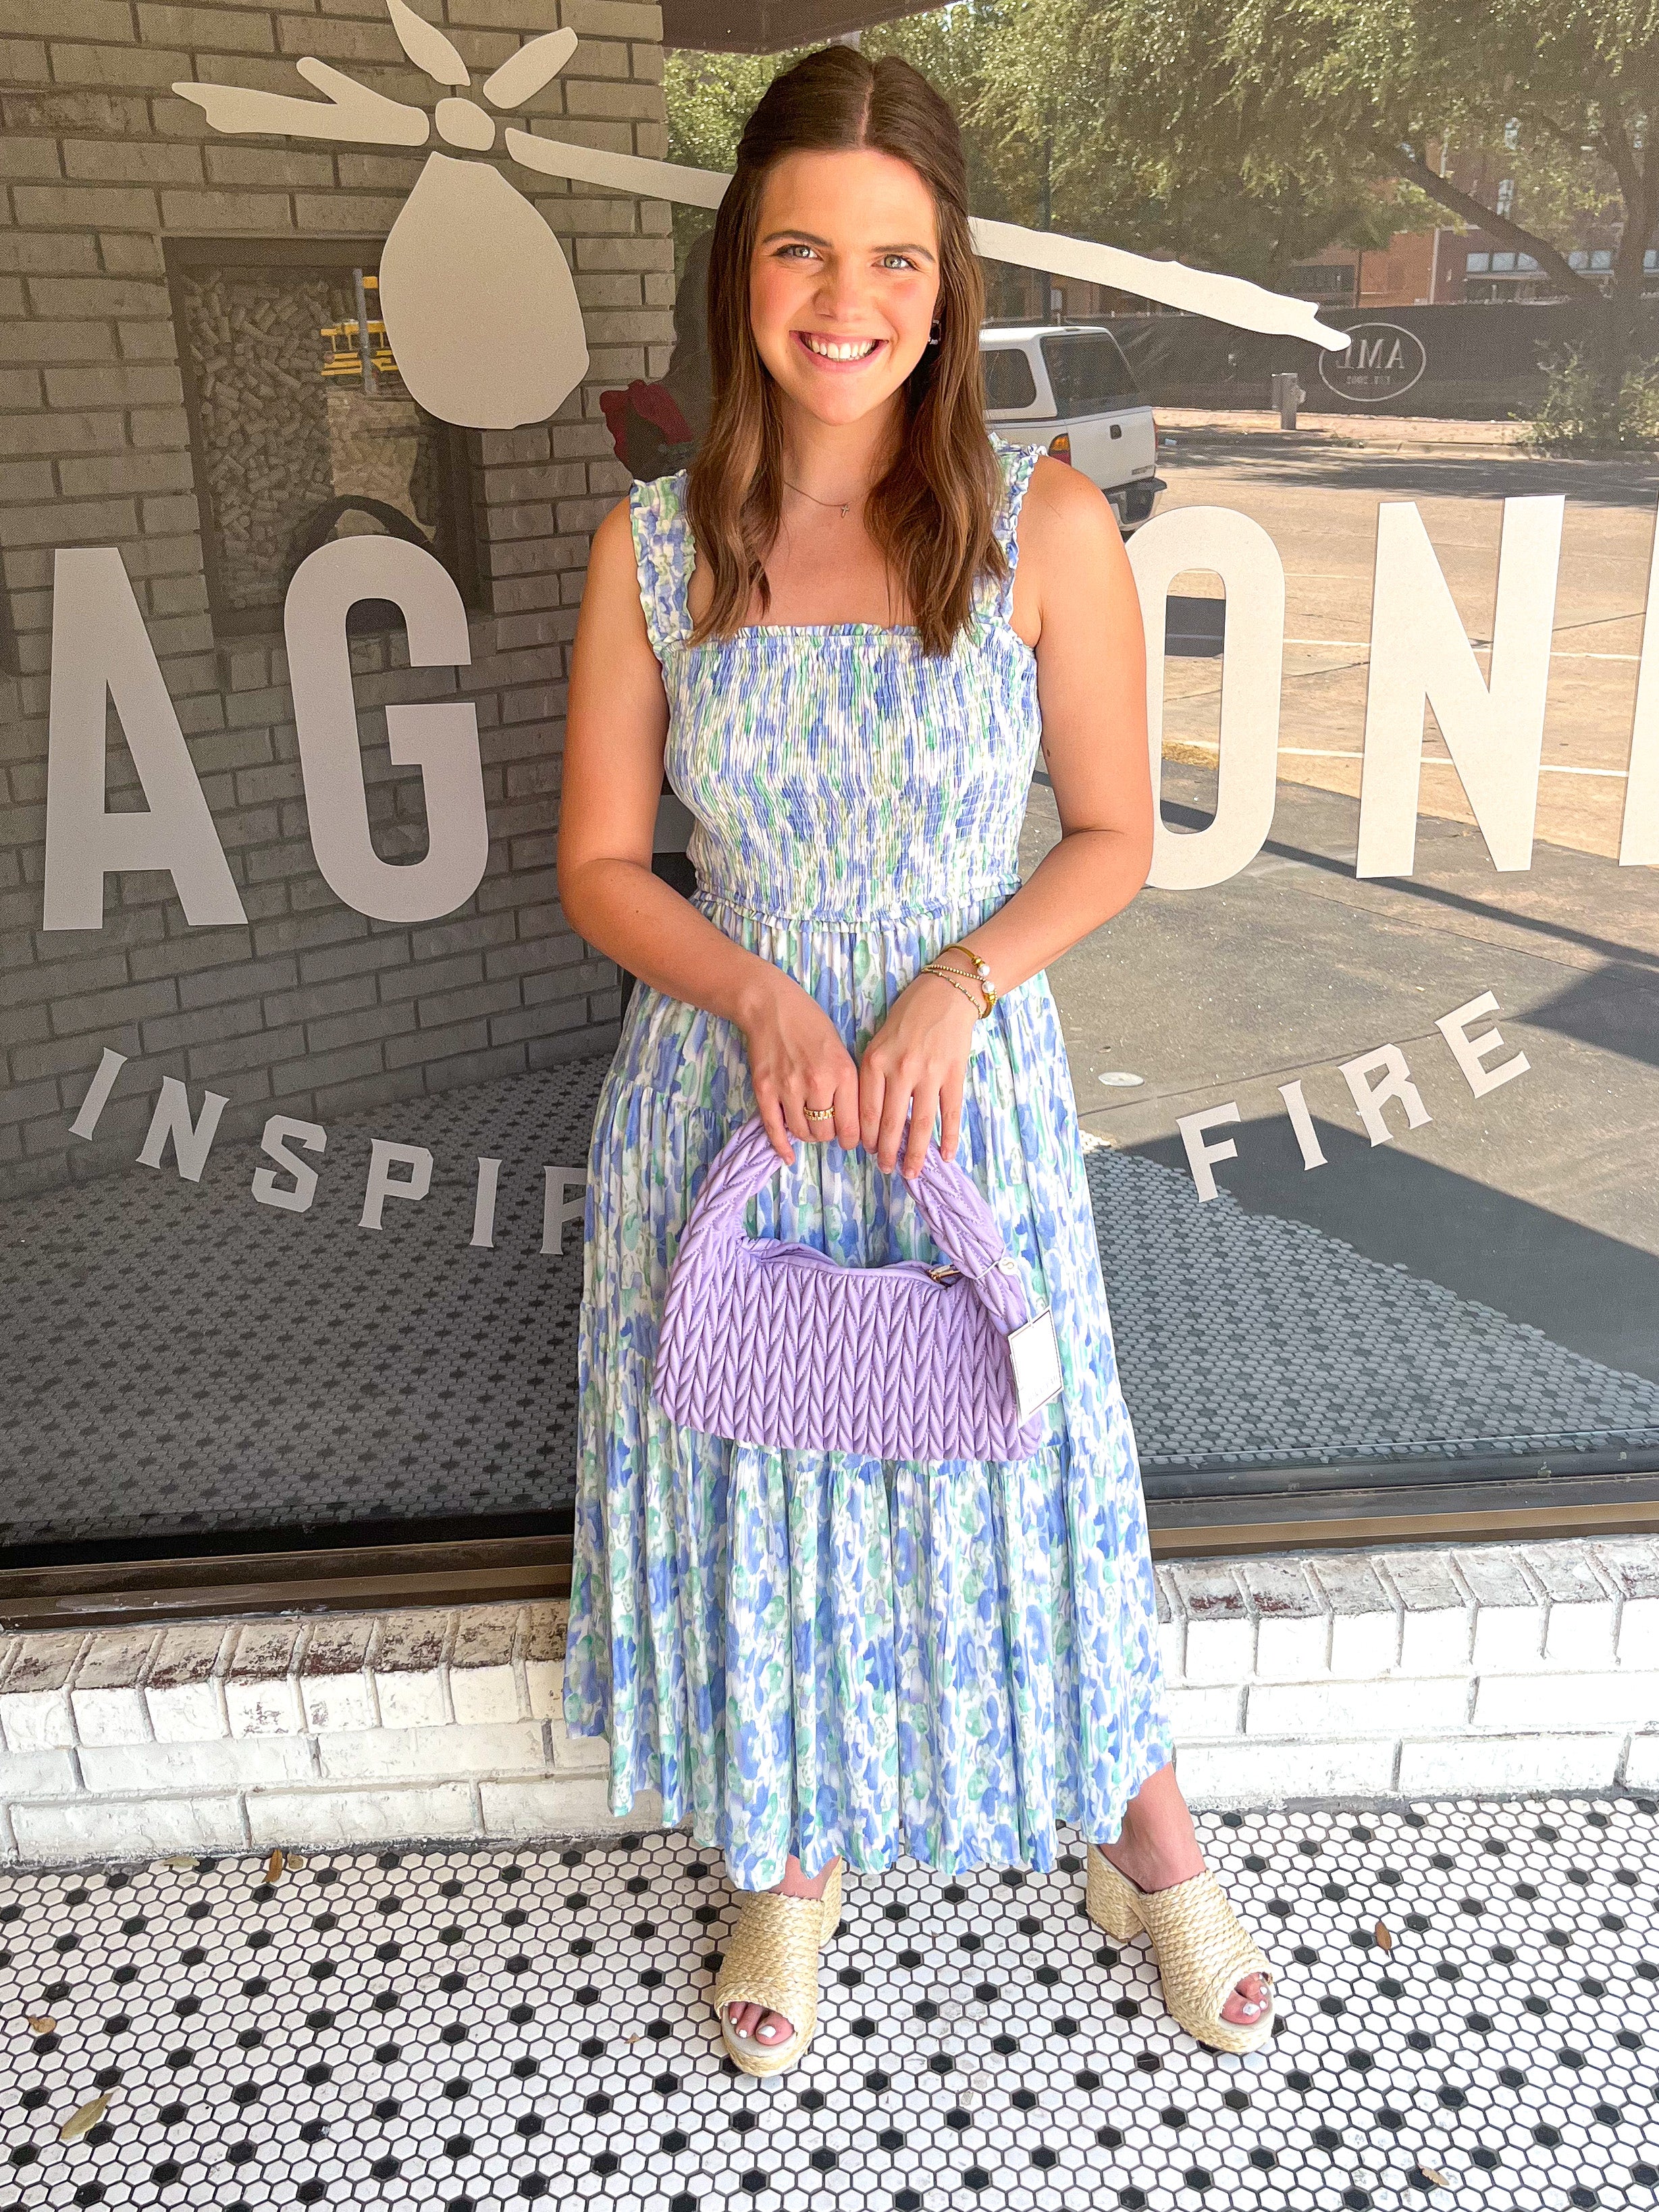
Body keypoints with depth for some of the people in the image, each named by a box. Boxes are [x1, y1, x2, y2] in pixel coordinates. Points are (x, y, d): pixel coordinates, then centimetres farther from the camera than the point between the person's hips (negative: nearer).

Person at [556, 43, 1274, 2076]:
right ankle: (786, 1859, 41)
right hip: (724, 1091, 2)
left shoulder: (1044, 525, -7)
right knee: (746, 1478, 13)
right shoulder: (656, 544, -3)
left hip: (968, 1089, -1)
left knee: (1018, 1470, 10)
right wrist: (759, 994, -16)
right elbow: (598, 863, 1)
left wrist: (957, 984, -17)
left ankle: (1143, 1845, 40)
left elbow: (1112, 835, -1)